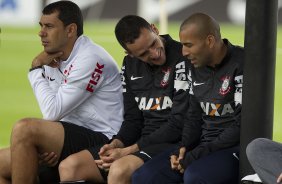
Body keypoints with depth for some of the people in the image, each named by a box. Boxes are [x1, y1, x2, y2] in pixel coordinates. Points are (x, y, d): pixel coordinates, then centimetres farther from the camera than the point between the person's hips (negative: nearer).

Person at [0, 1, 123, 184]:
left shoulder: (90, 59, -15)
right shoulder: (56, 59, 12)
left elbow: (53, 112, -19)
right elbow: (52, 114, 14)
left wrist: (36, 69, -8)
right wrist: (46, 145, -8)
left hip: (101, 143, -9)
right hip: (75, 140, 9)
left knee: (24, 128, -27)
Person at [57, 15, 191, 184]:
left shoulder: (182, 60, -12)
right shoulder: (130, 64, 11)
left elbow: (178, 125, -15)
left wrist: (127, 151, -15)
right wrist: (115, 145, -6)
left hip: (173, 144, -7)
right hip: (144, 142, 7)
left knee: (119, 170, -35)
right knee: (70, 167, -8)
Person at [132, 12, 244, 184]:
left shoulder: (241, 65, -14)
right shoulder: (198, 67, 11)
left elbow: (243, 126, -17)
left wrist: (197, 155, -16)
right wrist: (184, 148, -2)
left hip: (235, 147, -8)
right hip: (202, 144, 8)